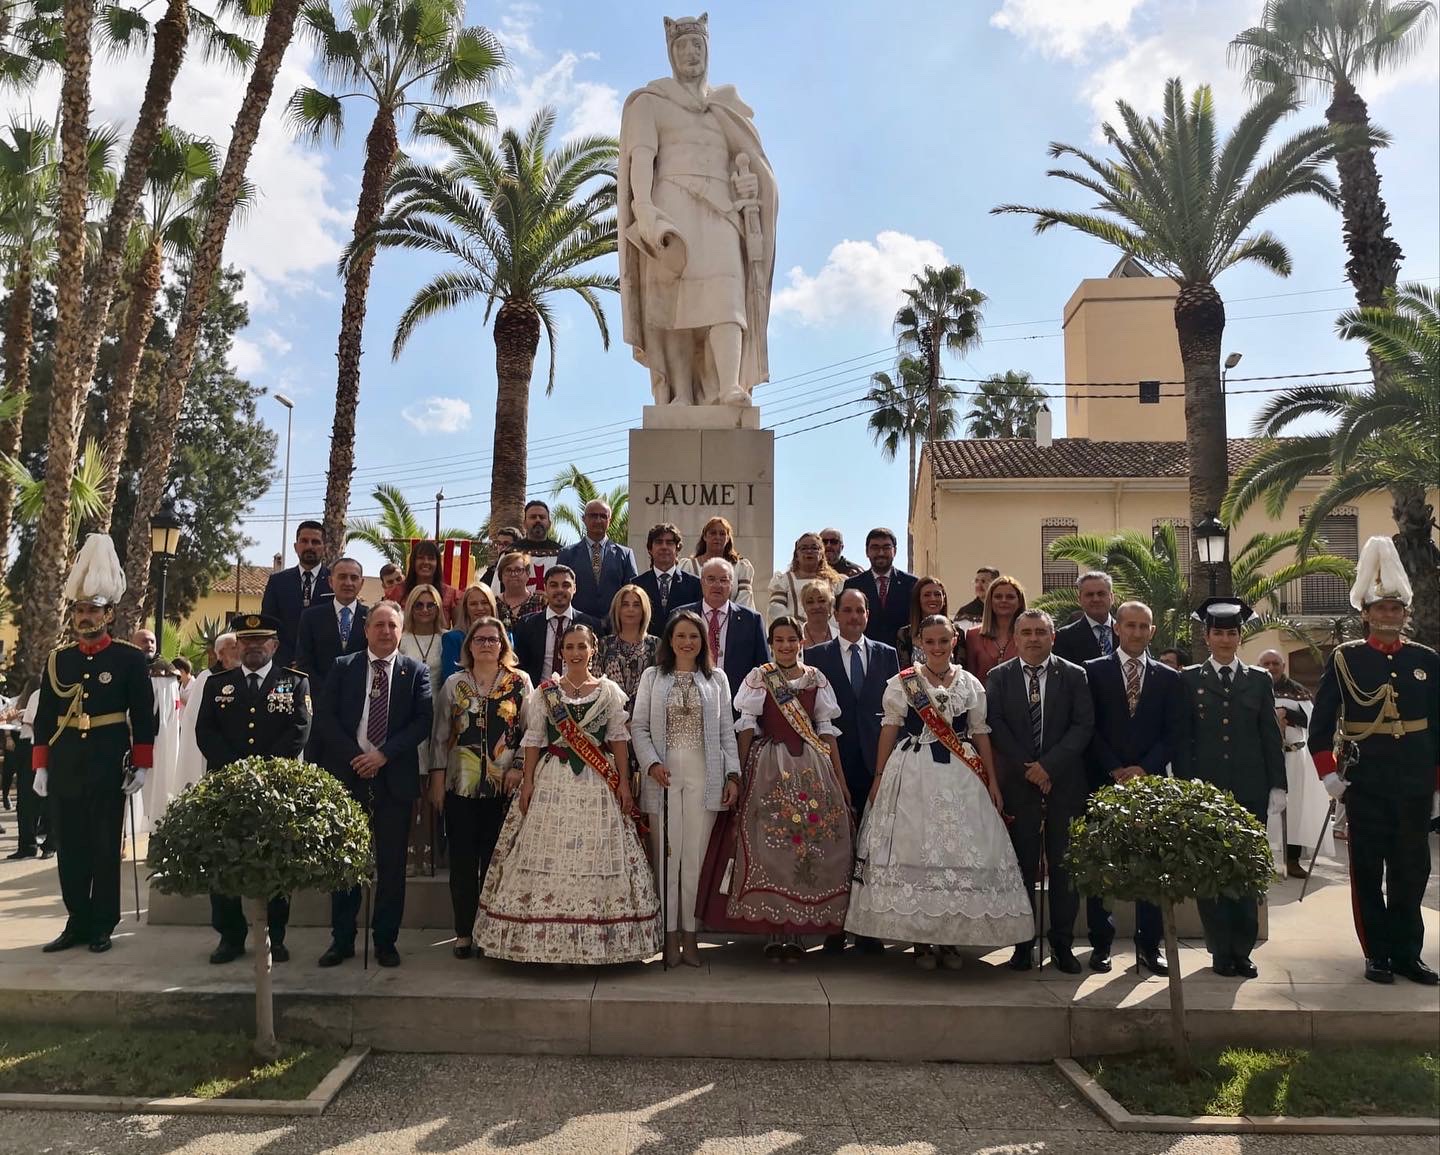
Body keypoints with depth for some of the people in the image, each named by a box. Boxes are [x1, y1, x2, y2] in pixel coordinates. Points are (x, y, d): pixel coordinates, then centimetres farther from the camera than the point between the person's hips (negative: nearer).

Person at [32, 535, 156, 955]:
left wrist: (142, 766, -7)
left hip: (109, 764, -4)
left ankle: (102, 926, 12)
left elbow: (144, 716, -3)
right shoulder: (57, 659, 7)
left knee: (105, 846, 3)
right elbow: (43, 717, 8)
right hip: (65, 764, 4)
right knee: (69, 846, 8)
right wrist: (40, 766, 3)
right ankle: (77, 922, 18)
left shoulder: (131, 659, -3)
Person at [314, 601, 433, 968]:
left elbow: (423, 720, -4)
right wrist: (354, 756, -10)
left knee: (392, 865, 4)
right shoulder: (343, 667, 7)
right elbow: (324, 714, 0)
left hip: (395, 778, -1)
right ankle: (342, 940, 18)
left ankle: (386, 941, 15)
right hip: (348, 774, 1)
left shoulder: (416, 672, 4)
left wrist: (384, 754, -13)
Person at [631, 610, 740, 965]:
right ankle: (670, 934, 10)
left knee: (696, 855, 1)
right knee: (666, 854, 1)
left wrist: (733, 774, 1)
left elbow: (726, 730, 9)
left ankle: (689, 932, 9)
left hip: (704, 776, 0)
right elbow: (638, 727, 5)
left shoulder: (716, 678, 11)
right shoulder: (652, 677, 9)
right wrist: (652, 763, -10)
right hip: (664, 776, 0)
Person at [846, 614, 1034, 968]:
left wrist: (992, 780, 4)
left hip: (960, 778, 2)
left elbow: (981, 734, 9)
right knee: (914, 849, -3)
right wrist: (879, 777, -4)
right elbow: (889, 729, 1)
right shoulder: (902, 682, 3)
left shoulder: (970, 684, 9)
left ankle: (951, 938, 12)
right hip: (913, 775, -2)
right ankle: (921, 940, 7)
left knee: (959, 849, 0)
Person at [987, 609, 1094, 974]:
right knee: (1022, 865, 4)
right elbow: (995, 726, -2)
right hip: (1017, 782, 0)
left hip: (1064, 783, 0)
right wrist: (1027, 768, -11)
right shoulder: (998, 677, 5)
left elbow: (1083, 726, -3)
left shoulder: (1074, 676, 4)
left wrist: (1049, 765, -13)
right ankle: (1023, 943, 13)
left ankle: (1062, 943, 14)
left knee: (1064, 865, 4)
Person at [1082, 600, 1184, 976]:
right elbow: (1089, 729, -1)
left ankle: (1149, 945, 13)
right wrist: (1115, 770, -10)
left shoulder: (1168, 678, 11)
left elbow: (1174, 734, 5)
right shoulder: (1093, 671, 4)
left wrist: (1145, 769, -8)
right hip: (1103, 782, -1)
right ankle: (1101, 944, 11)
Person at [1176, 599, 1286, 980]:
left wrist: (1277, 786, 2)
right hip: (1204, 791, -1)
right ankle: (1222, 951, 12)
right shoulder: (1189, 679, 5)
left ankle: (1242, 950, 13)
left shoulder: (1259, 680, 10)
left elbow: (1271, 737, 8)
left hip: (1250, 791, 1)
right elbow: (1182, 738, 2)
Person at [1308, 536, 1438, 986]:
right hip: (1365, 781, -2)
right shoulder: (1344, 659, -1)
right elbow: (1321, 722, -1)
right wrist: (1328, 774, -7)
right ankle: (1377, 954, 14)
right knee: (1368, 871, 4)